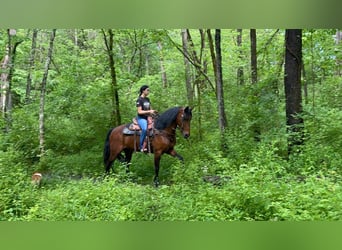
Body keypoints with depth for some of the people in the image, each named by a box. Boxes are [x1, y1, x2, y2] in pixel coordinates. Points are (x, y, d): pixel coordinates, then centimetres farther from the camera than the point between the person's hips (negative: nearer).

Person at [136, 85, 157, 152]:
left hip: (147, 117, 8)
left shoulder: (147, 99, 13)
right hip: (141, 118, -8)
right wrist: (149, 111, -21)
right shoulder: (139, 100, -9)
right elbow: (139, 111, -15)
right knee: (145, 128, -35)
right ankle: (141, 146, -28)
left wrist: (153, 111, 1)